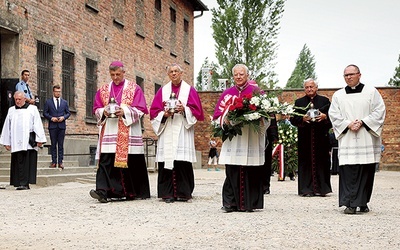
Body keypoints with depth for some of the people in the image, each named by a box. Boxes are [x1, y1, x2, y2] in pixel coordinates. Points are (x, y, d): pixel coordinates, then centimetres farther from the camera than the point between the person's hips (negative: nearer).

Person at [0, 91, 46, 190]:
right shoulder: (11, 110, 15)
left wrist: (39, 140, -6)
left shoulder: (32, 109, 6)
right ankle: (20, 183, 1)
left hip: (28, 140, -3)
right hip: (16, 142, 3)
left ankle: (24, 183, -10)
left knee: (27, 162, -8)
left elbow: (38, 125, 2)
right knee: (18, 162, -1)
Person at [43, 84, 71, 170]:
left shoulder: (65, 102, 12)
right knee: (53, 144, 2)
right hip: (52, 126, -1)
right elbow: (45, 113, 4)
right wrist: (51, 118, -11)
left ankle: (60, 162, 1)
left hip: (61, 126, 1)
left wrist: (63, 117, -7)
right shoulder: (48, 102, 6)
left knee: (61, 145, 1)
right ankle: (54, 161, 6)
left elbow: (68, 113, 12)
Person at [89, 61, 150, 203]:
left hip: (128, 133, -2)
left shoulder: (134, 88, 6)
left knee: (132, 162, 0)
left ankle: (136, 192, 13)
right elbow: (96, 109, 14)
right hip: (108, 131, 2)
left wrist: (125, 111, -15)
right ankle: (103, 191, -19)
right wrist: (103, 112, -8)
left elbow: (141, 109, -1)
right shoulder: (103, 90, 15)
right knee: (106, 161, -10)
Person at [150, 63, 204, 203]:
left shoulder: (189, 90, 11)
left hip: (183, 132, -1)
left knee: (182, 162, -8)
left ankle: (183, 192, -1)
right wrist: (164, 114, -9)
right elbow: (154, 111, 9)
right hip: (166, 132, 2)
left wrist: (184, 109, -13)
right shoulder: (163, 91, 14)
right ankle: (168, 193, -2)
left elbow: (196, 110, 3)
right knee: (167, 160, -5)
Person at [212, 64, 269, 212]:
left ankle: (250, 203, 6)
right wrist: (226, 119, -8)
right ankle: (230, 203, 1)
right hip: (232, 138, 2)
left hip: (251, 139, -2)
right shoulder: (227, 93, 13)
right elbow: (218, 113, 11)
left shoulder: (256, 91, 7)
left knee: (251, 172, -1)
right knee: (232, 172, -3)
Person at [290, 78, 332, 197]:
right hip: (305, 138, 0)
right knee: (306, 163, -2)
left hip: (321, 137, 0)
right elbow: (293, 119, 4)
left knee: (322, 162, -1)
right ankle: (306, 189, 1)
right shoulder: (299, 102, 11)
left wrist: (325, 117, -13)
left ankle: (322, 188, 6)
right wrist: (303, 119, -13)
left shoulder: (325, 101, 11)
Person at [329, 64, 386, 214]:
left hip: (367, 139, -1)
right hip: (347, 139, 1)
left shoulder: (371, 92, 8)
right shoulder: (338, 95, 13)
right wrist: (348, 124, -10)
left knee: (366, 171, 0)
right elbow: (334, 115, 6)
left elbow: (379, 111, 0)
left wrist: (362, 122, -11)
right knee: (349, 171, -8)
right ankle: (351, 204, -8)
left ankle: (363, 202, 11)